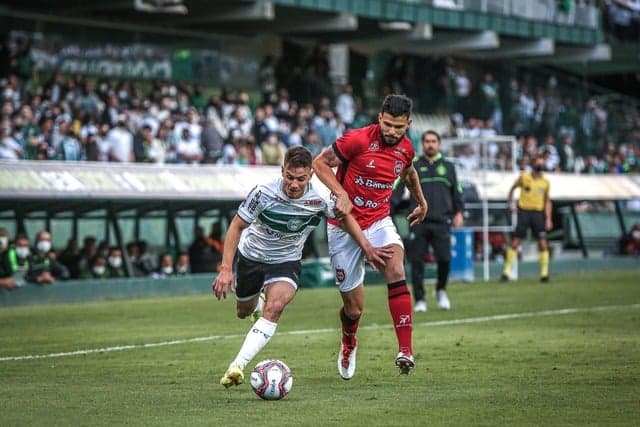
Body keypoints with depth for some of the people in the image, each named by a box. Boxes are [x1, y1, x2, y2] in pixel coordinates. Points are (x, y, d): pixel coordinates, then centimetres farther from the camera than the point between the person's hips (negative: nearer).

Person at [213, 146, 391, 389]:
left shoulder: (319, 200, -22)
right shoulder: (264, 193, -27)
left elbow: (344, 217, 0)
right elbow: (237, 226, -16)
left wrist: (367, 249, -2)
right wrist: (226, 269, -24)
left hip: (286, 262, -1)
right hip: (251, 256, 1)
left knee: (274, 307, -29)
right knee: (243, 312, 20)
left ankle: (237, 366, -33)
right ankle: (256, 302, 61)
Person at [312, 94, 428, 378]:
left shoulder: (406, 148, 1)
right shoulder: (358, 139, -16)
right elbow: (320, 163, -9)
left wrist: (421, 202, 37)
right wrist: (341, 194, -22)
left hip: (379, 222, 3)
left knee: (396, 271, -30)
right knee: (354, 307, 2)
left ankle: (405, 351, -33)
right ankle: (348, 345, 40)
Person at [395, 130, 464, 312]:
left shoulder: (448, 166, 15)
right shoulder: (413, 166, 8)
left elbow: (457, 191, 20)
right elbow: (398, 187, 0)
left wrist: (459, 212, 8)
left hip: (441, 222, 1)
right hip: (419, 221, -1)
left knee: (444, 259, -10)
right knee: (417, 262, -3)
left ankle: (441, 291, 16)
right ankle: (420, 300, 8)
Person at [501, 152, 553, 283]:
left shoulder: (545, 182, 8)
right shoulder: (524, 177, 1)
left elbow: (547, 201, 14)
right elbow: (512, 188, 15)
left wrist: (548, 218, 7)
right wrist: (510, 203, 4)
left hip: (538, 213, 2)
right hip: (524, 212, -2)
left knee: (542, 243, -6)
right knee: (515, 242, -3)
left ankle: (544, 273, 1)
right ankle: (506, 272, 4)